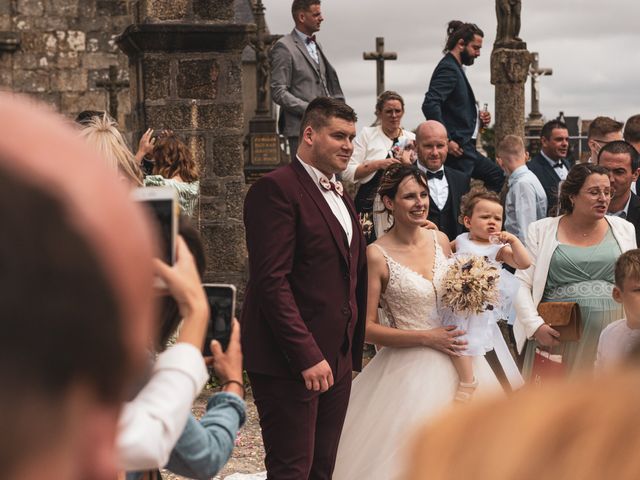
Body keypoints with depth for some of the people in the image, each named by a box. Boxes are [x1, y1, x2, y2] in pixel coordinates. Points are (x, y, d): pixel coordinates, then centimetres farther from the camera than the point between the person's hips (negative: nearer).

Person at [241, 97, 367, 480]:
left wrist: (355, 351, 16)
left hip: (337, 360, 9)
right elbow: (271, 280, -19)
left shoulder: (342, 197, 18)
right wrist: (307, 356, -22)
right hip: (288, 362, -8)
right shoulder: (275, 189, -11)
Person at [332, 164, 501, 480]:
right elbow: (367, 328, -12)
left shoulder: (440, 240, 4)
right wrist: (427, 338, -16)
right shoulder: (377, 255, -12)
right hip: (409, 368, -5)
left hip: (454, 359, 5)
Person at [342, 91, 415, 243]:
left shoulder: (411, 139, 10)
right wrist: (378, 164, -12)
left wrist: (407, 162, -8)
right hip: (370, 207, -3)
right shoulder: (367, 134, 3)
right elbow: (347, 173, -5)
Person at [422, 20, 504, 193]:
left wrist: (477, 118, 8)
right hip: (457, 149, -11)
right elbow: (430, 105, -27)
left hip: (466, 147, 11)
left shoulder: (455, 69, 18)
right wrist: (446, 140, -24)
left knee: (497, 176, 17)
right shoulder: (448, 68, -13)